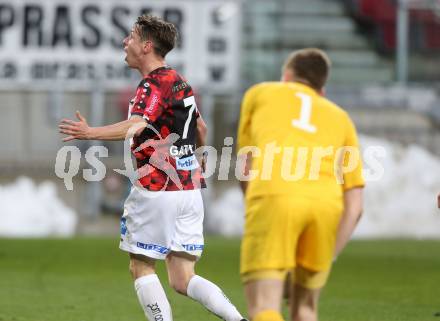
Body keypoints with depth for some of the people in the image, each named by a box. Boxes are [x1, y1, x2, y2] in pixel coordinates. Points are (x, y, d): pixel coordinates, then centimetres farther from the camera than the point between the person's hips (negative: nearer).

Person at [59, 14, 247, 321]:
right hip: (190, 188, 8)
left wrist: (90, 132, -41)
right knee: (183, 280, 6)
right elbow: (201, 128, 32)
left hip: (157, 189, -8)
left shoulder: (155, 83, -10)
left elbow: (135, 126, -29)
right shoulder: (180, 82, 16)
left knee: (141, 268, 5)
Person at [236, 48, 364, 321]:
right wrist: (327, 258, 22)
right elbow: (355, 206, 21)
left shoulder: (260, 93, 30)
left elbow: (245, 168, 29)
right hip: (326, 204, 3)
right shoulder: (340, 117, 31)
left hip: (274, 195, -3)